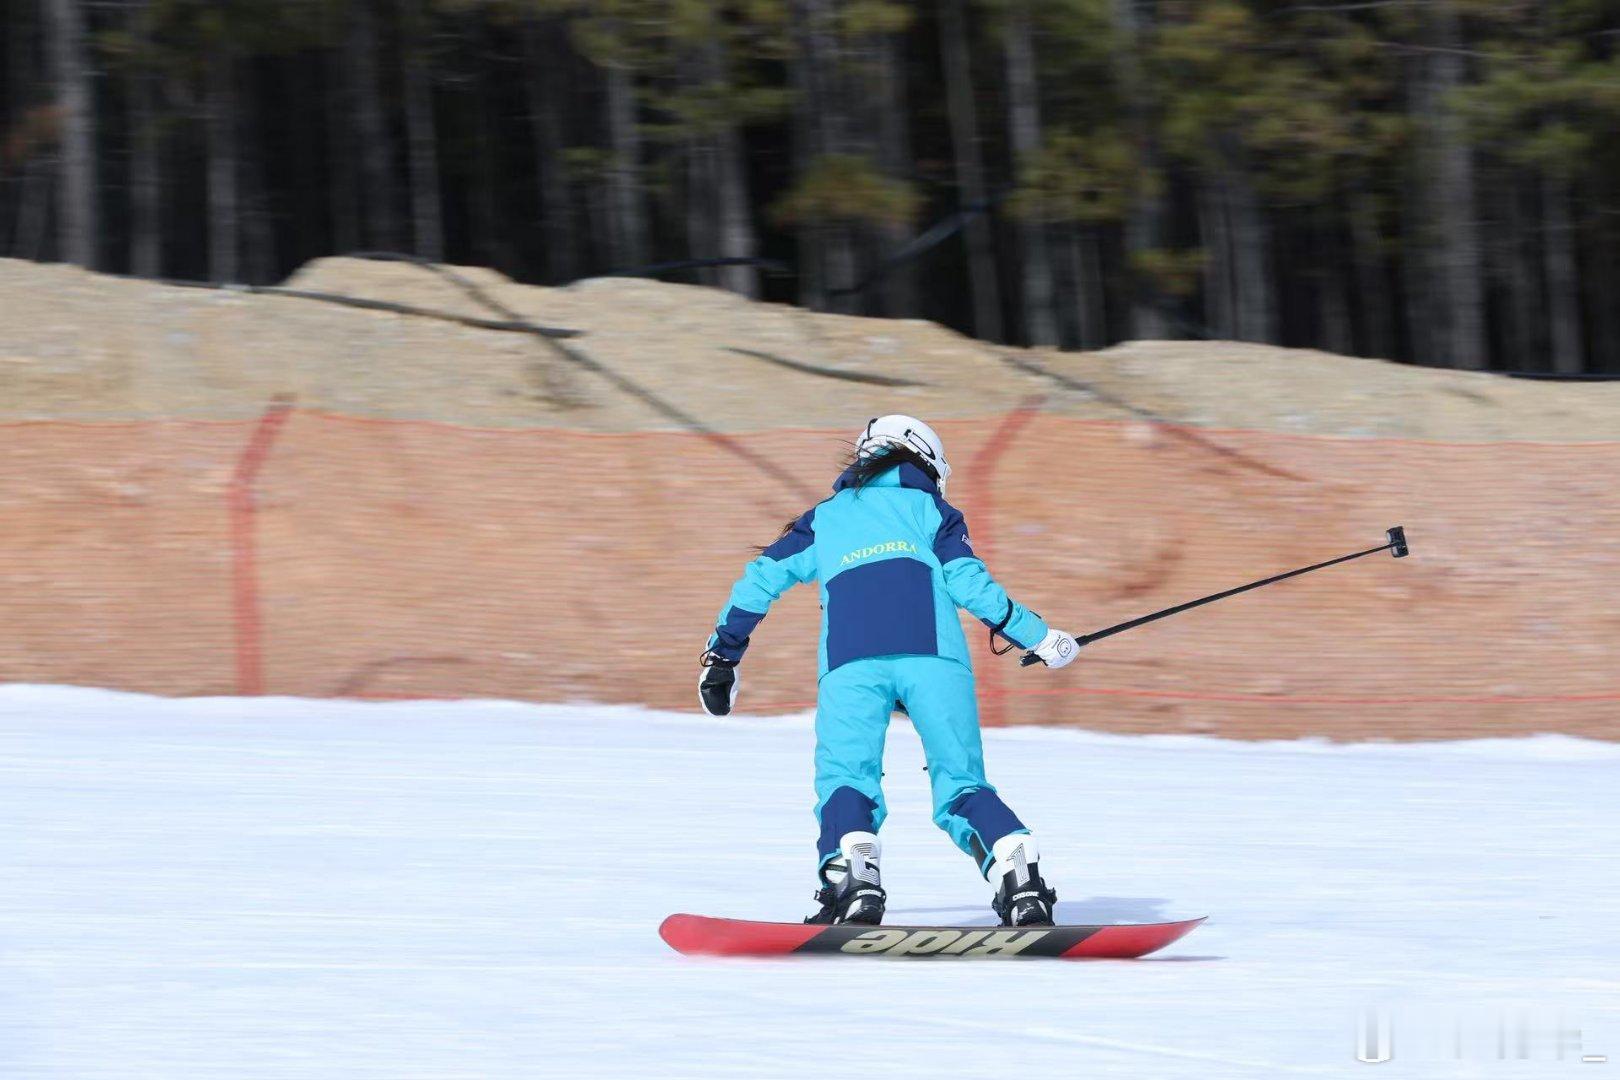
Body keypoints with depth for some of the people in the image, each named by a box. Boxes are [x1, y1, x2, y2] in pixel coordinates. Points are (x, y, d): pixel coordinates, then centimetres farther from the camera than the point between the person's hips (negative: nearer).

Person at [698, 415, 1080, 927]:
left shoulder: (823, 519, 31)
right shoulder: (930, 510, 25)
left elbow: (761, 580, 24)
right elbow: (968, 582, 10)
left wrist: (722, 655, 33)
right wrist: (1040, 638, 16)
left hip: (851, 664, 0)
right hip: (933, 656, 0)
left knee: (845, 779, 1)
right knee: (962, 786, 5)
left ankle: (853, 878, -27)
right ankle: (1020, 875, -17)